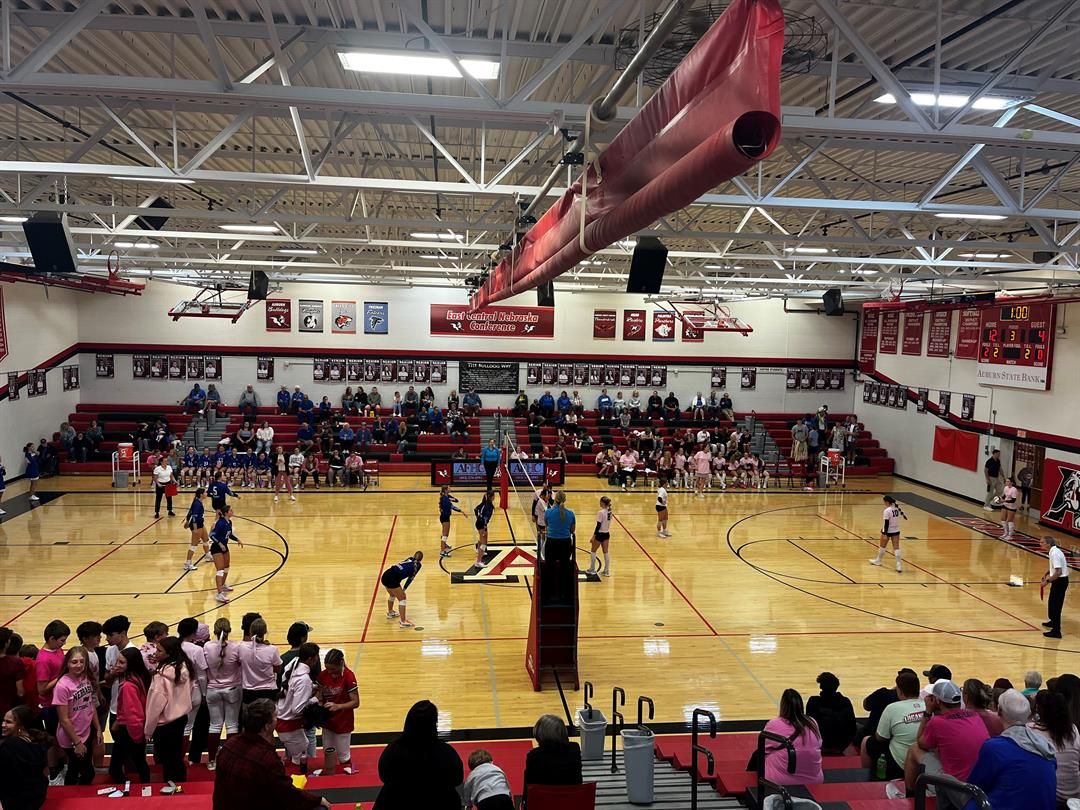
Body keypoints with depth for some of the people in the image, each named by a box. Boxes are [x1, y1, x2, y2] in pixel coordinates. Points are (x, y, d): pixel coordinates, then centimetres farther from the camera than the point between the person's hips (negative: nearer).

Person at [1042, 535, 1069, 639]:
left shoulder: (1054, 553, -24)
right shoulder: (1053, 551, 6)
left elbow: (1058, 572, -28)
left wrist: (1047, 581, -22)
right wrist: (1047, 573, 13)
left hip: (1060, 581, -10)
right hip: (1059, 581, 10)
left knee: (1055, 605, -4)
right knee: (1052, 602, 25)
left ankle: (1056, 631, 0)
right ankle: (1054, 622, 44)